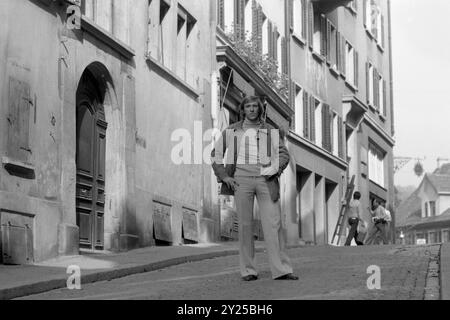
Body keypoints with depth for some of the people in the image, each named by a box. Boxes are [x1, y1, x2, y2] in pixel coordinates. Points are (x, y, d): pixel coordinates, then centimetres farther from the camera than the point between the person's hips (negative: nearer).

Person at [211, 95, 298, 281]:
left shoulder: (270, 131, 12)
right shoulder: (232, 131, 11)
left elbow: (283, 153, 9)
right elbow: (216, 153, 14)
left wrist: (276, 169, -10)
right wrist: (224, 176, 3)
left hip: (266, 178, 0)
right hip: (241, 178, 0)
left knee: (273, 223, -7)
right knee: (245, 224, 0)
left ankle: (281, 270, -8)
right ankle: (248, 270, 6)